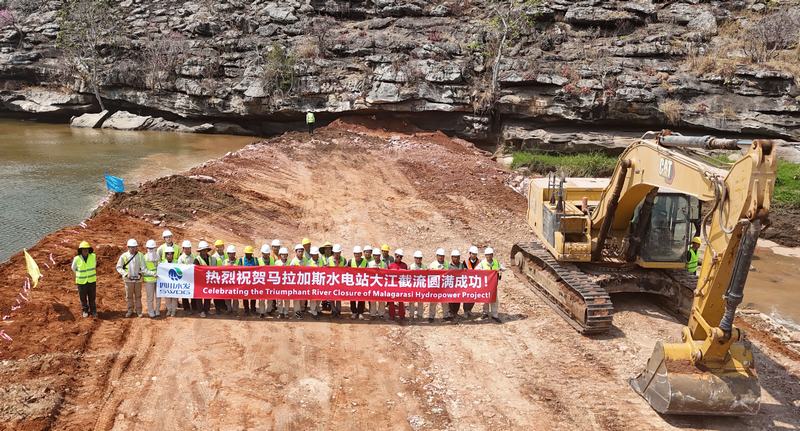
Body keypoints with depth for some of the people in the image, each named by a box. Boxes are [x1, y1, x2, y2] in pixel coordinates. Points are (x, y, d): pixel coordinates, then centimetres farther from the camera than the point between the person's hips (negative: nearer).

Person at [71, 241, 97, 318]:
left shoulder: (93, 256, -13)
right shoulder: (77, 259, -17)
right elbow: (74, 268, 4)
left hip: (92, 281, 1)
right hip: (81, 281, -1)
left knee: (92, 297, 10)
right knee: (83, 297, 11)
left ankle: (93, 311, 26)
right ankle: (85, 311, 29)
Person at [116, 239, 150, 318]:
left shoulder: (140, 255, -4)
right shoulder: (124, 256, -6)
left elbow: (143, 267, -1)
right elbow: (118, 267, 0)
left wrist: (150, 273, -17)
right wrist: (125, 274, -13)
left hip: (138, 279, 0)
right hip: (128, 279, 0)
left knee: (138, 296, 8)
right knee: (129, 296, 10)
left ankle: (138, 311, 17)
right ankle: (130, 310, 23)